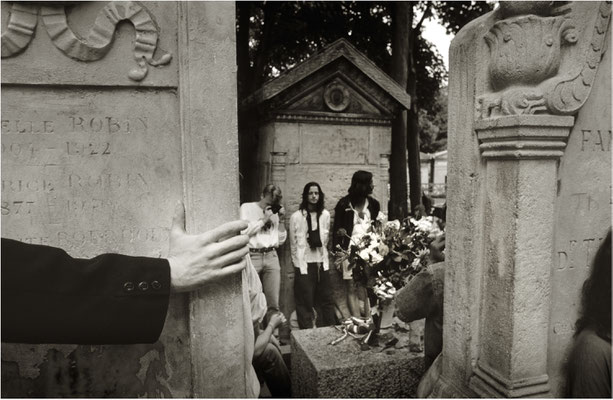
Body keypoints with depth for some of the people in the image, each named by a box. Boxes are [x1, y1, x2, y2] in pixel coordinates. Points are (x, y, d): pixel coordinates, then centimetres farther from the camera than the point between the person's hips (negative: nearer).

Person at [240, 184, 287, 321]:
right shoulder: (247, 208, 6)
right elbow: (243, 231, -8)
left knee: (273, 303, -2)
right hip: (252, 256, -3)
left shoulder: (274, 212, 17)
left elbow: (281, 240, 16)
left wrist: (281, 220, 5)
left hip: (271, 256, 4)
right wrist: (264, 219, -6)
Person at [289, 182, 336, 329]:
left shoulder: (325, 215, 1)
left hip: (322, 263, 4)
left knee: (327, 300, 11)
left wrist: (322, 257, 14)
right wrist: (298, 264, 4)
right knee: (305, 302, 1)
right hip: (304, 264, -3)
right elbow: (293, 243, 0)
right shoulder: (296, 217, -8)